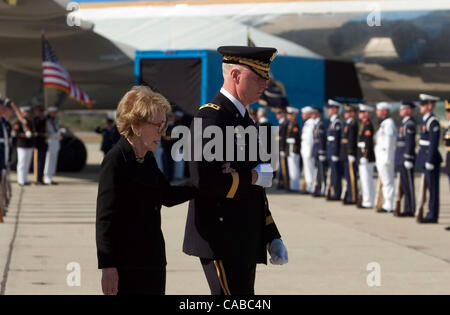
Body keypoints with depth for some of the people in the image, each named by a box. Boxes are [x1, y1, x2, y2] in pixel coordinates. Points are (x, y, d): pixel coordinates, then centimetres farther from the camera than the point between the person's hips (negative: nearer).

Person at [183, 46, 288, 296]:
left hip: (245, 244, 10)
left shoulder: (245, 121, 18)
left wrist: (272, 237, 19)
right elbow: (204, 181, -25)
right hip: (221, 242, -10)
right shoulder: (210, 117, -13)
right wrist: (254, 177, -13)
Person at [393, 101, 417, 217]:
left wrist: (408, 159, -21)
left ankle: (410, 210, -3)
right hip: (401, 159, 10)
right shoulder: (404, 123, 17)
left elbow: (410, 143, -19)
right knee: (404, 185, 11)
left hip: (406, 157, -10)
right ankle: (408, 209, 15)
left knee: (408, 185, -6)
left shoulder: (410, 124, -14)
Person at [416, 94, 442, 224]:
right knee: (429, 187, 12)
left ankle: (433, 215, -2)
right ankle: (431, 214, 17)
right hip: (425, 159, 10)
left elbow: (433, 143, -19)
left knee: (432, 187, -5)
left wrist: (430, 161, -21)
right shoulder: (426, 120, 15)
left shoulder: (433, 122, -15)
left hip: (431, 158, -10)